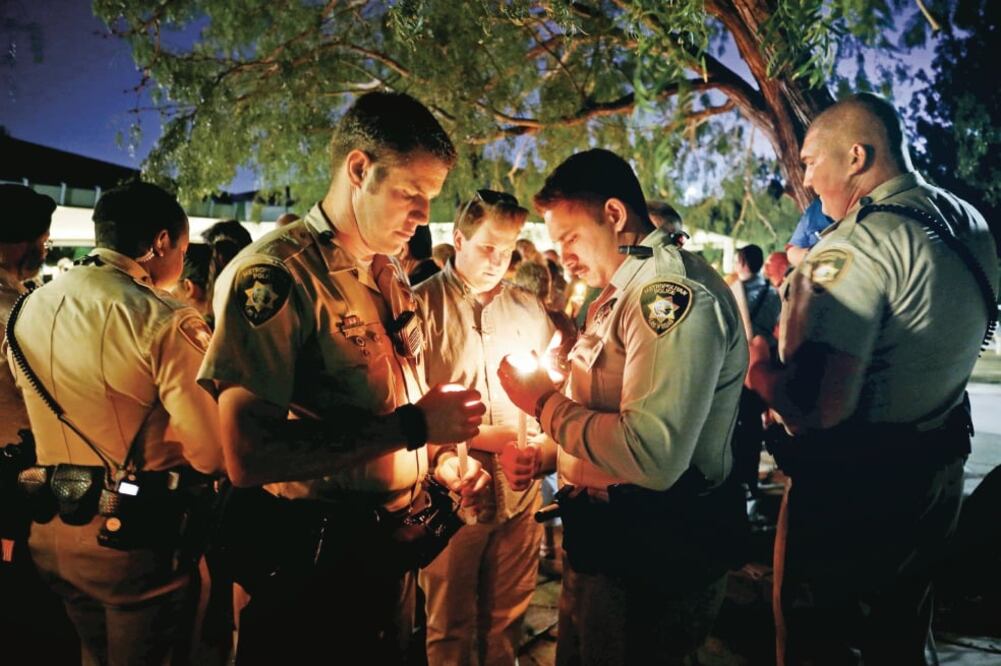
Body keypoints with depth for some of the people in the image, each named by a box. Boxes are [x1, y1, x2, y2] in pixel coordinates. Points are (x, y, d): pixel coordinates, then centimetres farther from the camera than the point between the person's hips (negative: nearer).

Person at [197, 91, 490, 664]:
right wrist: (413, 426, -26)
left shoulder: (389, 274, 9)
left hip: (391, 547, 8)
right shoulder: (277, 275, -19)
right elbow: (249, 455, -27)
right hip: (314, 559, -8)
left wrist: (443, 462, 0)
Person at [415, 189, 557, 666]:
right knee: (449, 628, 10)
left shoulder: (529, 310, 9)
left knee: (507, 623, 16)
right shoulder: (421, 305, -5)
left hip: (520, 494, 4)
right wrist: (483, 439, -16)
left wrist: (540, 451, -8)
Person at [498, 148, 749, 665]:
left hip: (654, 553, -9)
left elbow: (652, 457, -33)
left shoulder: (673, 292, -22)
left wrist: (545, 403, -20)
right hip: (604, 537, 9)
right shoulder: (619, 295, 11)